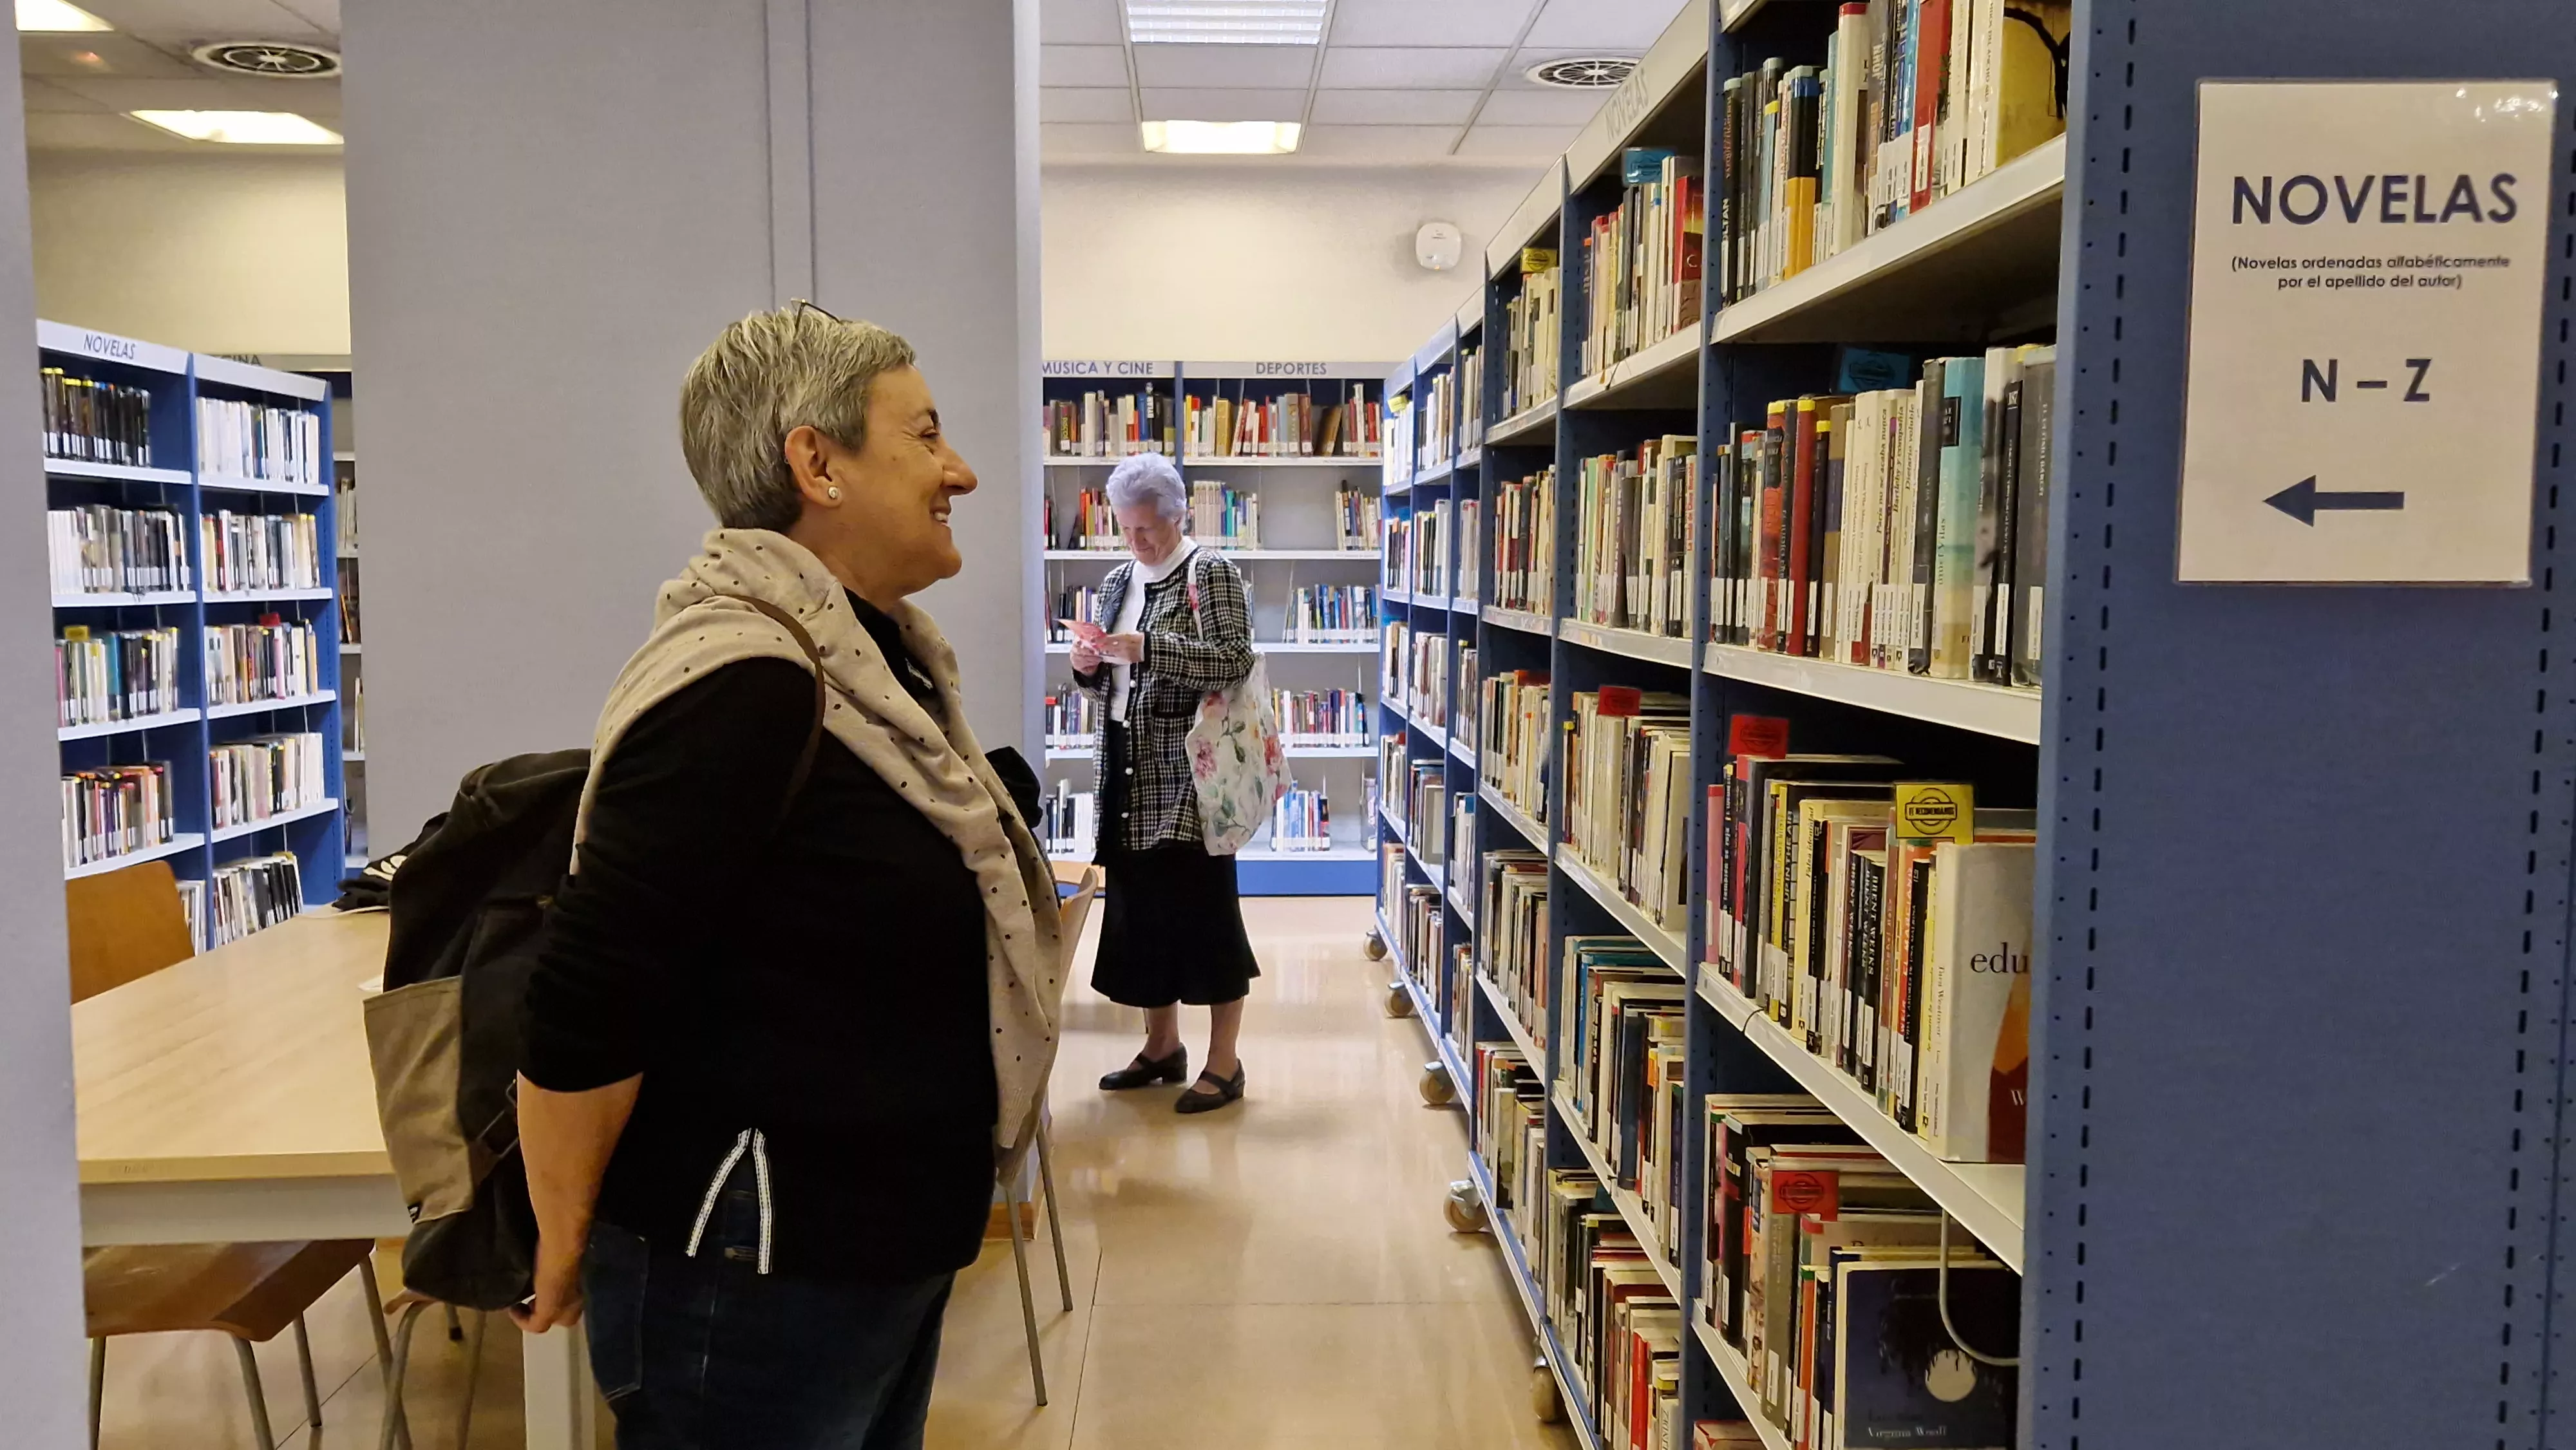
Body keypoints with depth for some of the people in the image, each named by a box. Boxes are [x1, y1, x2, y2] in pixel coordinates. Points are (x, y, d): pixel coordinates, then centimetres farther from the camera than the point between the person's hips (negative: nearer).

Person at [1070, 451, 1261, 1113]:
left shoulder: (1211, 573, -5)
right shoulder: (1117, 582, 15)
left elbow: (1235, 660, -16)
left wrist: (1146, 648, -22)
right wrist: (1089, 667, -2)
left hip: (1188, 767, -7)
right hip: (1128, 765, 7)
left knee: (1204, 906, -3)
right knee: (1137, 903, 9)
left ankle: (1224, 1060, 7)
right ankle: (1162, 1045, 24)